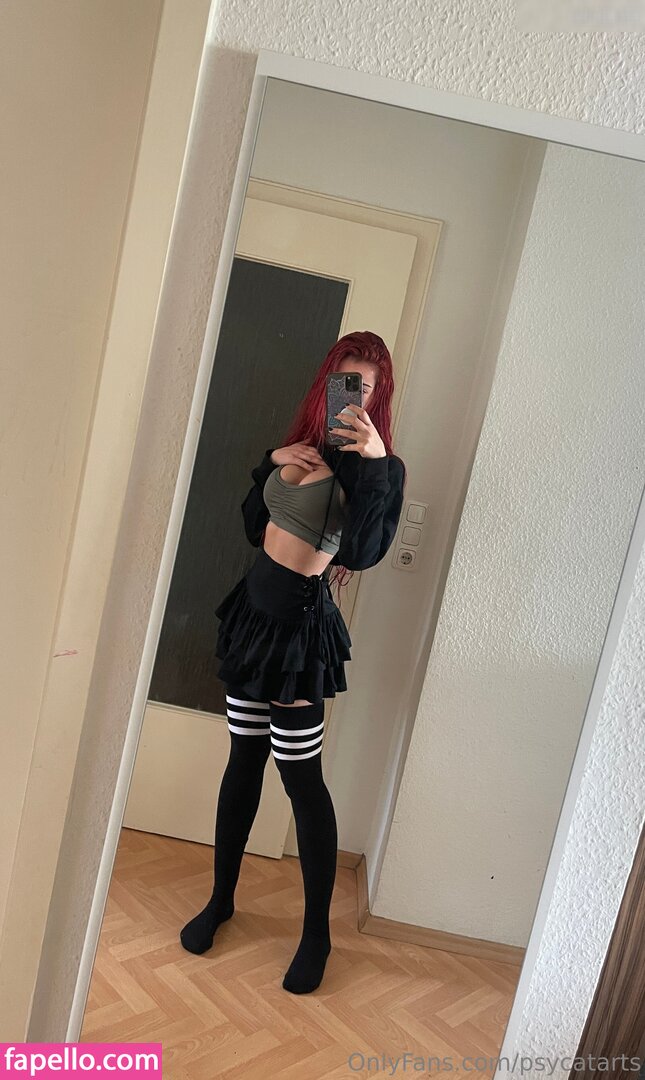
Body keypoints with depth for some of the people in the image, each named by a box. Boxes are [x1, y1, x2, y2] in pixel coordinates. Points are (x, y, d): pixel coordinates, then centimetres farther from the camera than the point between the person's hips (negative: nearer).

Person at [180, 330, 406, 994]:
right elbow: (253, 528, 15)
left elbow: (364, 551, -26)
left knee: (300, 774, 0)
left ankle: (317, 934, 19)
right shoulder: (297, 445, 10)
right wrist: (272, 467, 1)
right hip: (256, 608, 7)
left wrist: (374, 463, -30)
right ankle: (221, 899, 32)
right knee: (244, 758, 15)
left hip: (301, 623, -7)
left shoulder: (378, 466, -10)